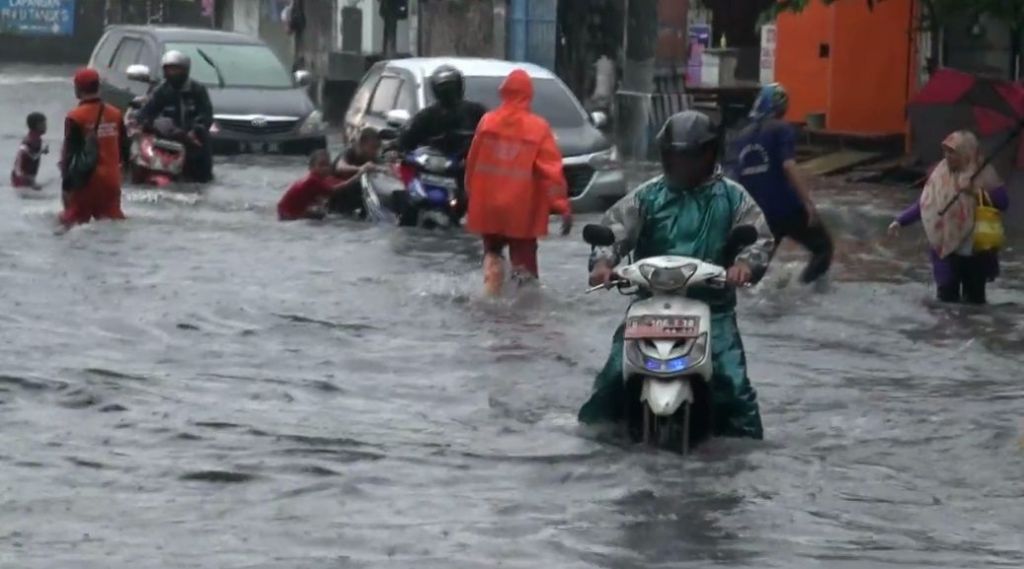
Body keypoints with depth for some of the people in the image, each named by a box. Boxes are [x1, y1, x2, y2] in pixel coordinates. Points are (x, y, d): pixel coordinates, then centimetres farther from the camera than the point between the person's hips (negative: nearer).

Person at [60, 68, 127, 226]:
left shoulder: (75, 118, -12)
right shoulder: (115, 114, 6)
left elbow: (70, 153, -12)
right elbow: (124, 150, 13)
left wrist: (66, 184, -7)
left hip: (86, 179, -5)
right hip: (111, 180, 5)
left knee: (73, 221, 2)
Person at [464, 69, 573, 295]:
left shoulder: (487, 122, -1)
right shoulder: (538, 128, -9)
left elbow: (472, 163, 7)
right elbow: (552, 170, -13)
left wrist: (472, 194, 21)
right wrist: (563, 207, -13)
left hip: (488, 207, 3)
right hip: (522, 211, -3)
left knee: (492, 250, 22)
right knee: (523, 260, 5)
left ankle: (492, 292, 2)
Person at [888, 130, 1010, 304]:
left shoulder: (983, 174, -8)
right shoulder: (942, 174, 0)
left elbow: (1003, 202, -15)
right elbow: (924, 204, 5)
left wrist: (977, 192, -25)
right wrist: (900, 221, -3)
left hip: (975, 251, -2)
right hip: (946, 249, 2)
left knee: (974, 300, 9)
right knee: (946, 297, -1)